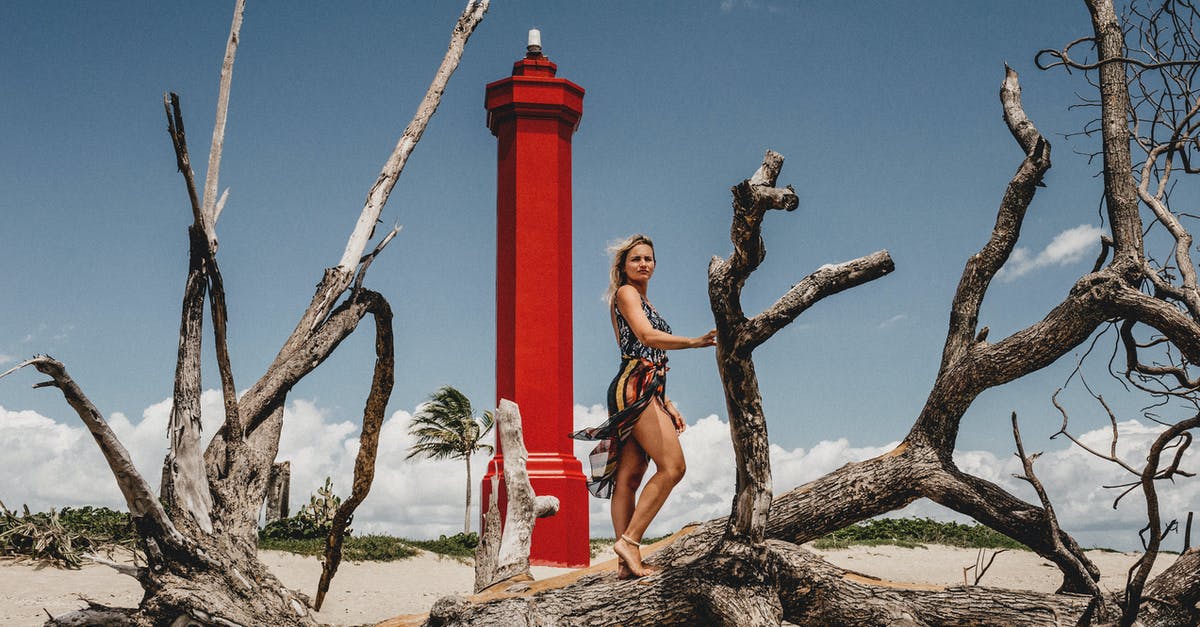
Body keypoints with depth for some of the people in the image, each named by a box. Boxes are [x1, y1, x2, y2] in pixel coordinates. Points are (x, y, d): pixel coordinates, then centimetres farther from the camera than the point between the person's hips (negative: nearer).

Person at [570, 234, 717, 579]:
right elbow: (647, 337, -18)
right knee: (672, 465, -18)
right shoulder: (625, 293, 0)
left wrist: (667, 404, 20)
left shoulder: (644, 302, 27)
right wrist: (694, 342, -31)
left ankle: (627, 563, -2)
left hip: (647, 390, 9)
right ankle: (629, 541, -18)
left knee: (629, 478, 1)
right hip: (633, 388, -9)